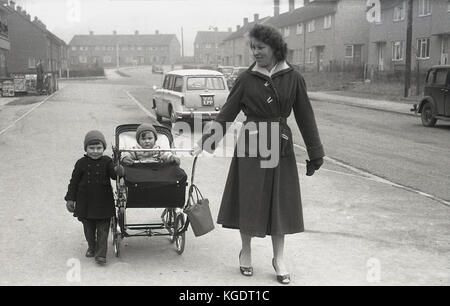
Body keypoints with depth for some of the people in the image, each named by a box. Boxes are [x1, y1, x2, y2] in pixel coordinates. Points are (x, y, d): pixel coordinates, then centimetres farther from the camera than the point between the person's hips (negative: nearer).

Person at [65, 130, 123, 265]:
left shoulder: (107, 162, -2)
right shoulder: (81, 163, -1)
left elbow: (113, 174, -13)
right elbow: (74, 182, 4)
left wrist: (118, 171, -37)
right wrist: (70, 199, 3)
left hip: (103, 202, -1)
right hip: (86, 202, 2)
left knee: (103, 229, -2)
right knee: (89, 229, 14)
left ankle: (101, 254, 0)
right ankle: (92, 247, 35)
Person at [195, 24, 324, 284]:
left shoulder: (293, 79, -1)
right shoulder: (247, 79, -1)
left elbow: (305, 117, 2)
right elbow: (227, 114, -1)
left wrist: (315, 153, 2)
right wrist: (207, 142, -10)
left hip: (280, 147, 1)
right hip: (250, 145, 0)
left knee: (280, 202, 6)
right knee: (249, 201, 5)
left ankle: (279, 258, 20)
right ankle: (246, 252, 25)